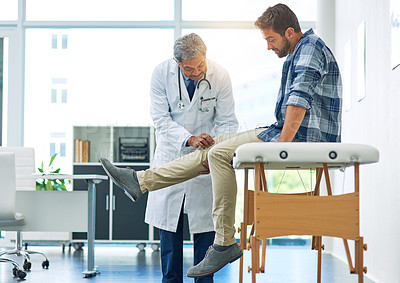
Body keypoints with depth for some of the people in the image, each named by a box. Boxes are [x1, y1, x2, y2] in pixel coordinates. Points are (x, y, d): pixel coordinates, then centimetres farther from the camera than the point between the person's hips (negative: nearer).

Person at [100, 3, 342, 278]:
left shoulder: (311, 48, -12)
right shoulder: (297, 54, 23)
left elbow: (299, 100, -25)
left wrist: (281, 146, -27)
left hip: (305, 138, -10)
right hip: (290, 134, 10)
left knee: (220, 153, -16)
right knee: (214, 149, 9)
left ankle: (224, 243, -15)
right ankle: (141, 181, 14)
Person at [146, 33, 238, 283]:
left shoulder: (220, 76, -13)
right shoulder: (162, 73, -13)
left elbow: (227, 122, -7)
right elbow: (161, 119, -14)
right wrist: (189, 139, -31)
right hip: (171, 155, 1)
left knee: (205, 223, -1)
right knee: (169, 224, 4)